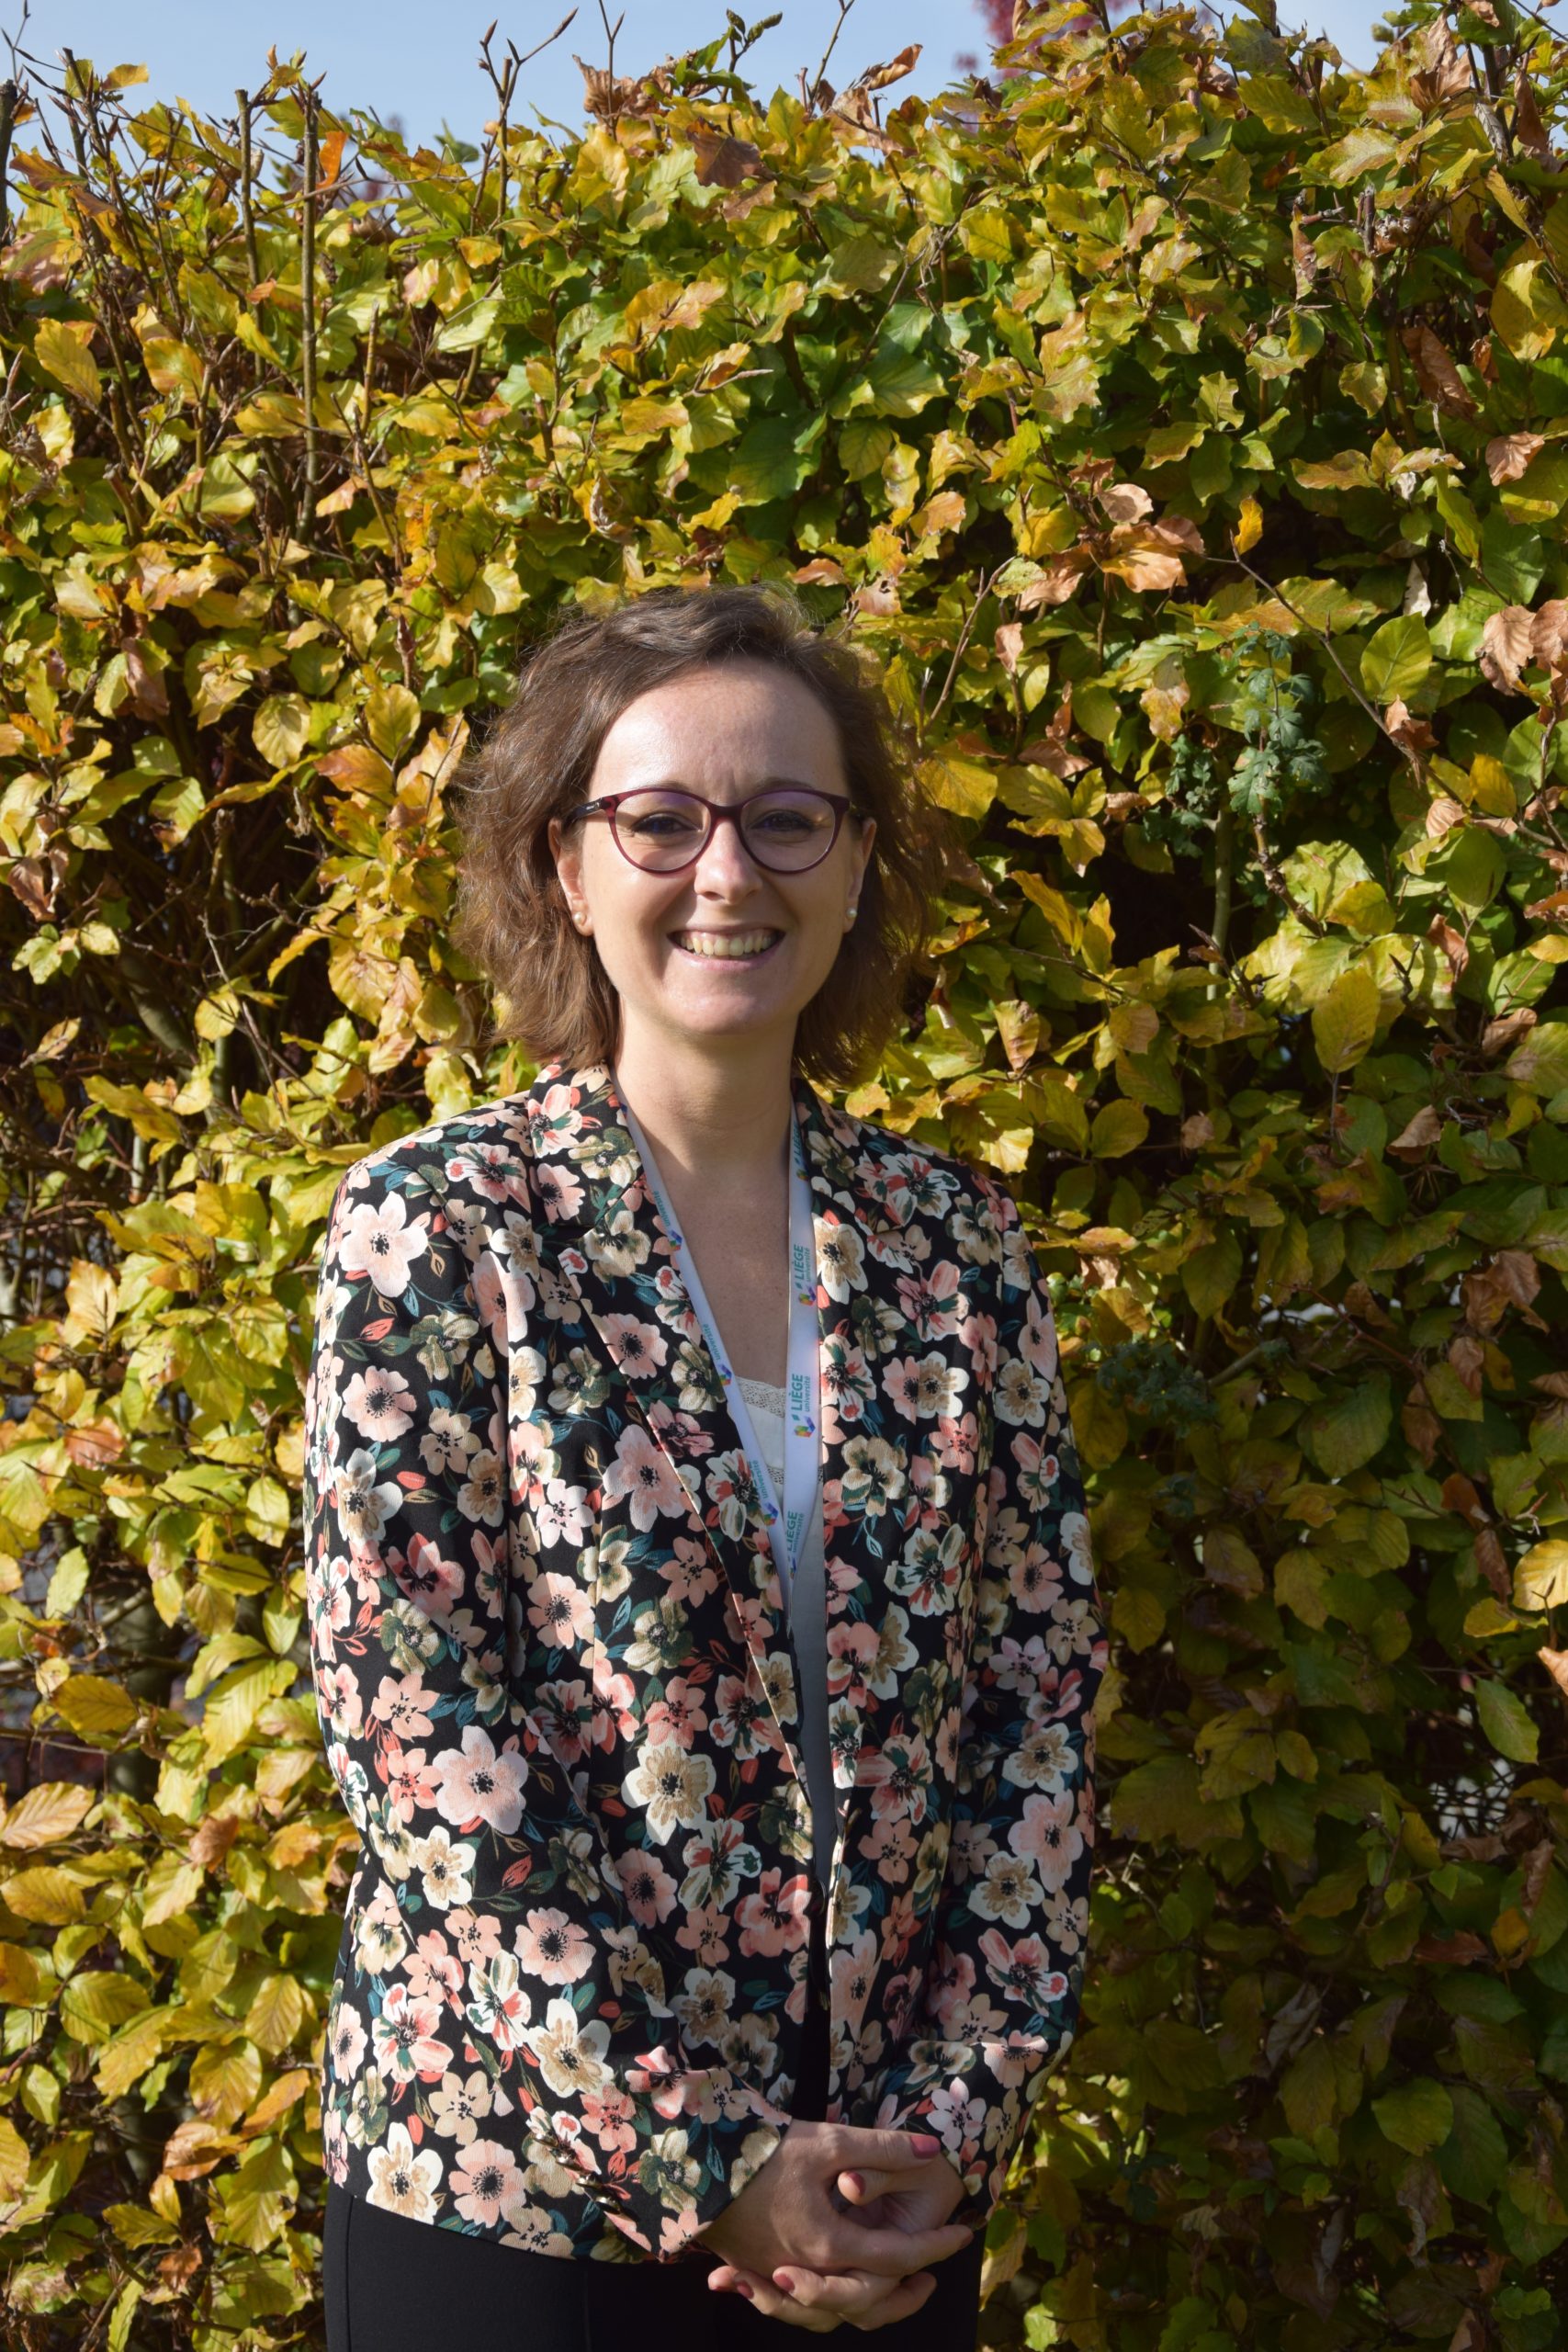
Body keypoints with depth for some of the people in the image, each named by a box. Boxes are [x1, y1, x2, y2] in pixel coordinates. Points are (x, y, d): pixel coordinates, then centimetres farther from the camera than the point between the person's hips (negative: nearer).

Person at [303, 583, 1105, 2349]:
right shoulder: (435, 1225, -9)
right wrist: (701, 2167, -16)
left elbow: (1042, 1690, 3)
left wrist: (959, 2106, -7)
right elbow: (413, 1735, -14)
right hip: (510, 2193, -3)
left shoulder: (957, 1242, 2)